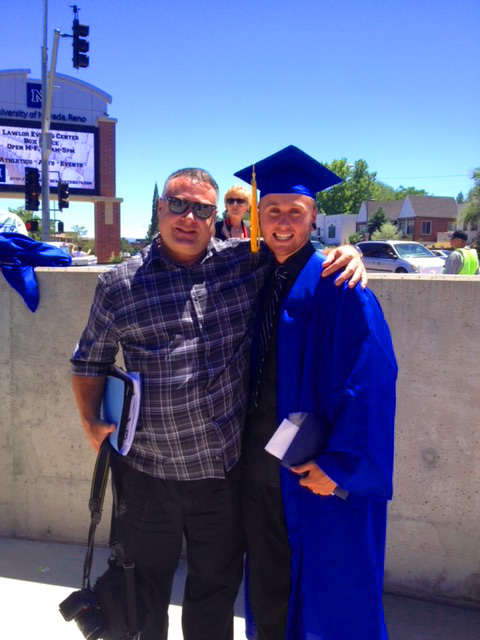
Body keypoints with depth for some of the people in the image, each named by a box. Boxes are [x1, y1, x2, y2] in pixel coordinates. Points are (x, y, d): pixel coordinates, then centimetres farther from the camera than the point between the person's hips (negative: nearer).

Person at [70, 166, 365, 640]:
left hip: (225, 468, 2)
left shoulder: (246, 263, -2)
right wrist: (91, 423, -6)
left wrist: (347, 254, -9)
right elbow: (89, 363, 6)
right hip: (148, 472, -1)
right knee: (144, 587, 20)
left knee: (219, 583, 21)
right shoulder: (119, 285, -4)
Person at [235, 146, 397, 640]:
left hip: (317, 476, -5)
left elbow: (370, 382, -18)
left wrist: (339, 466, -20)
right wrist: (241, 447, 6)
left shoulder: (338, 288, -13)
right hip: (260, 471, 6)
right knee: (267, 595, 21)